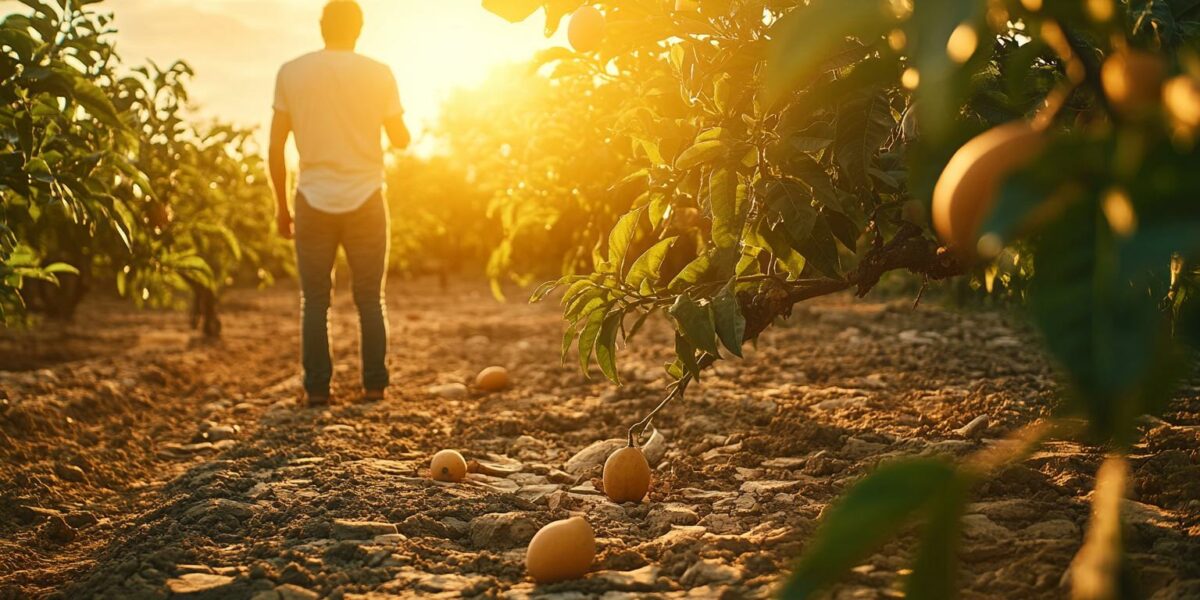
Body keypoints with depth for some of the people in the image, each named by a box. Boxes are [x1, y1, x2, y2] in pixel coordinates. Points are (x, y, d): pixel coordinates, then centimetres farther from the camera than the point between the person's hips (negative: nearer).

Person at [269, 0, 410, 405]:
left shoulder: (291, 73, 1)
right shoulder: (378, 74, -1)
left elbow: (276, 148, 1)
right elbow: (401, 140, 7)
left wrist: (281, 206, 9)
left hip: (314, 202, 0)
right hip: (365, 200, 0)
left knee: (315, 301, 8)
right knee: (370, 299, 9)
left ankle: (317, 388, 6)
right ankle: (374, 386, 9)